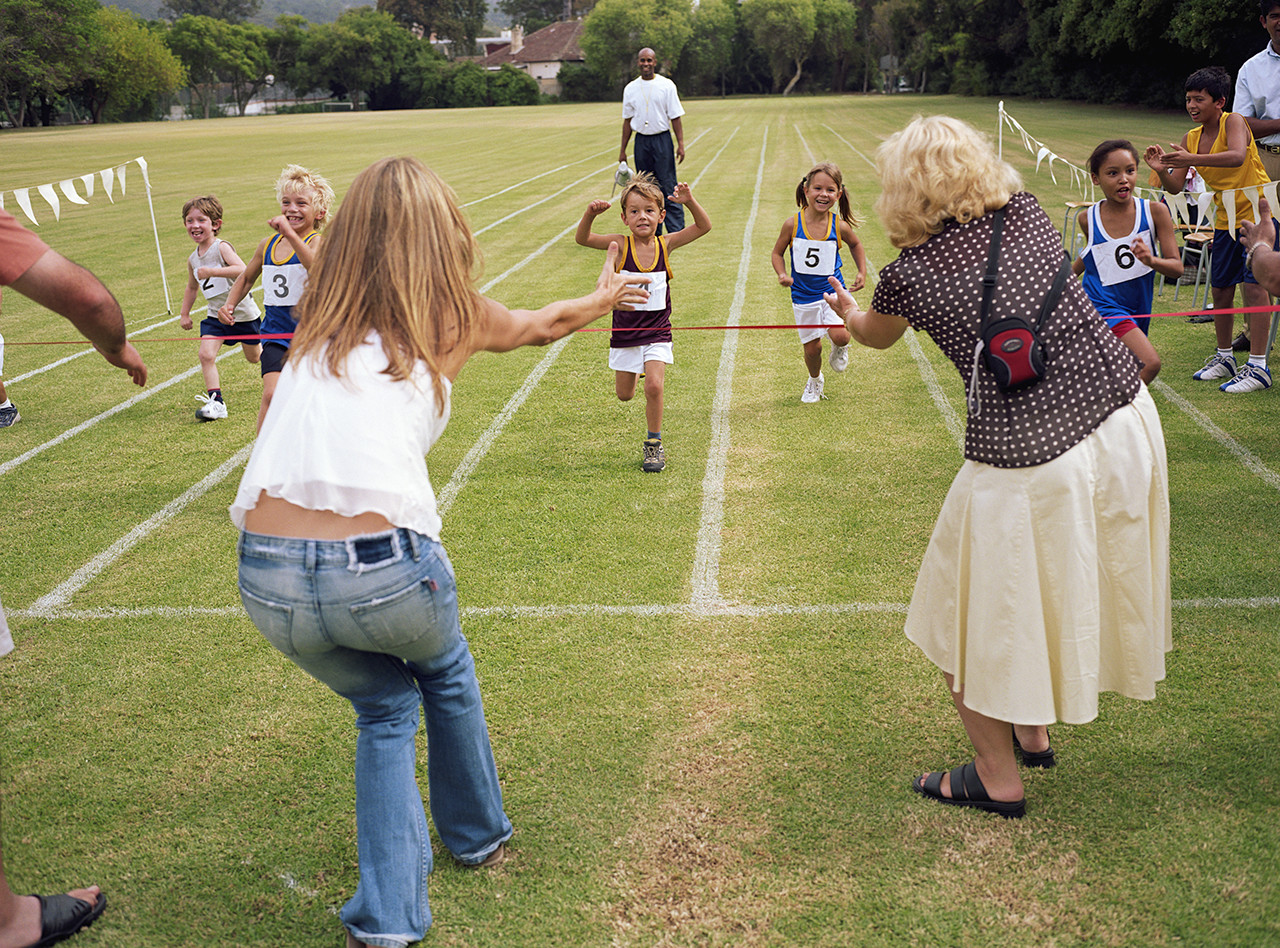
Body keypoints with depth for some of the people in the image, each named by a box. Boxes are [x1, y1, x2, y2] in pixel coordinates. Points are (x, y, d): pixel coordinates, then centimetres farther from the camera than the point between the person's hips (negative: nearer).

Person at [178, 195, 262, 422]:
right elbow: (192, 287, 23)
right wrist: (184, 314, 19)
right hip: (216, 316, 5)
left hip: (242, 312, -5)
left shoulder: (221, 247, -17)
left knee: (254, 357, 14)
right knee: (206, 354, -16)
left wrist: (211, 271, -39)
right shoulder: (193, 259, 4)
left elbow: (242, 270, -35)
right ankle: (216, 402, -14)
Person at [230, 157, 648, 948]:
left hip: (267, 577, 3)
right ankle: (479, 834, 49)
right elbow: (549, 323, 29)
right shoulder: (453, 317, 9)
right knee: (445, 670, 31)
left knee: (384, 706, 28)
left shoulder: (318, 325, 16)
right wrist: (608, 296, 50)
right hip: (383, 567, -3)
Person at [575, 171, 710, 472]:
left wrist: (689, 202, -28)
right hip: (625, 331, 1)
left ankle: (653, 444, 3)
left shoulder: (665, 244, -7)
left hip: (656, 331, 0)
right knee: (625, 394, 10)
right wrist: (590, 215, -37)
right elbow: (582, 239, -18)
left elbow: (704, 226, -10)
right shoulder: (621, 245, -10)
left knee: (654, 386, -17)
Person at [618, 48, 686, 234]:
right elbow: (627, 121, 13)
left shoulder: (667, 85, 0)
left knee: (668, 187, -8)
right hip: (641, 141, 3)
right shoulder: (631, 88, 8)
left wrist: (680, 144, -9)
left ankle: (676, 231, -8)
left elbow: (675, 117, -1)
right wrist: (622, 149, 11)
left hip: (662, 140, -3)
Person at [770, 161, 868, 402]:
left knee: (841, 335, -22)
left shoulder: (839, 226, -9)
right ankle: (815, 380, 41)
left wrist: (862, 272, 4)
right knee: (812, 347, 7)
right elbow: (778, 252, 2)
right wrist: (782, 274, -15)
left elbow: (855, 245, 13)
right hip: (804, 296, 1)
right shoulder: (792, 224, -12)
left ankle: (839, 348, 18)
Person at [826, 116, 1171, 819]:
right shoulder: (1026, 209, 2)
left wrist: (845, 309, 41)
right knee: (1052, 590, 26)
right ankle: (1033, 730, 45)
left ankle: (998, 777, 29)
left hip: (1026, 464, -6)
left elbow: (875, 336, 18)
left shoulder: (908, 273, -8)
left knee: (978, 615, 15)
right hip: (1126, 418, 7)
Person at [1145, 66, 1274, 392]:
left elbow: (1237, 157, -35)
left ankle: (1258, 366, -12)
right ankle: (1224, 357, 26)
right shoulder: (1190, 139, 3)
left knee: (1253, 284, -13)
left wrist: (1191, 159, -42)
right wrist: (1161, 169, -21)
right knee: (1220, 288, 10)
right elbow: (1175, 187, -1)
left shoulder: (1233, 122, -14)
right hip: (1226, 219, 7)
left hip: (1258, 212, -7)